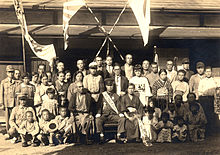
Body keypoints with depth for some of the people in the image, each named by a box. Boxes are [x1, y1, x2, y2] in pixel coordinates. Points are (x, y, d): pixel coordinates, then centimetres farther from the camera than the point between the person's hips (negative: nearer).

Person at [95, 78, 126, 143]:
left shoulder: (116, 96, 15)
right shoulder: (102, 95, 11)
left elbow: (119, 106, 9)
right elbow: (99, 106, 6)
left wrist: (120, 113, -11)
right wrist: (98, 113, -12)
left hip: (113, 114, 1)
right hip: (104, 114, -1)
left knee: (122, 119, -26)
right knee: (98, 120, -32)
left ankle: (118, 135, -17)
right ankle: (101, 135, -19)